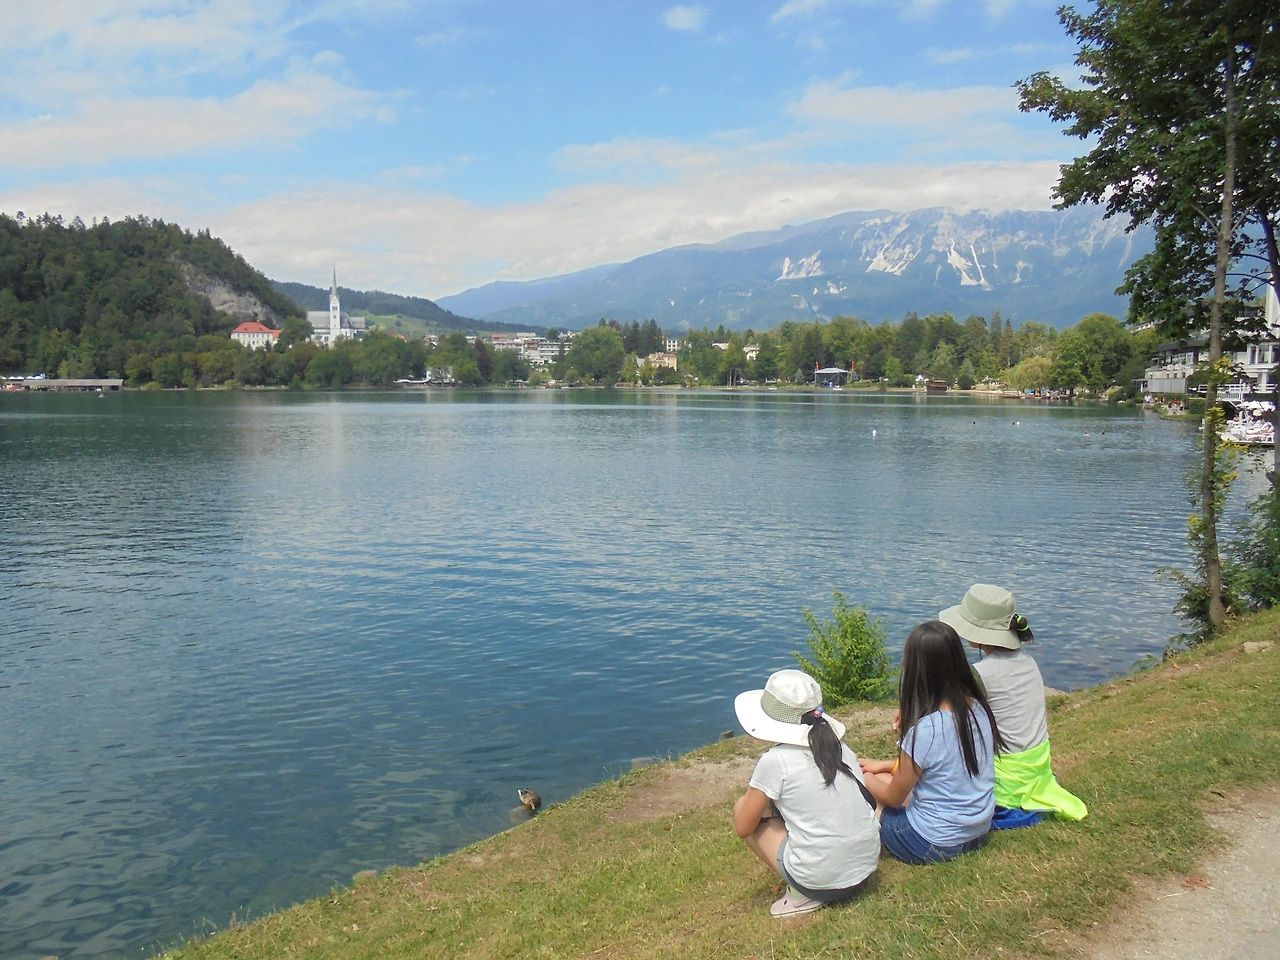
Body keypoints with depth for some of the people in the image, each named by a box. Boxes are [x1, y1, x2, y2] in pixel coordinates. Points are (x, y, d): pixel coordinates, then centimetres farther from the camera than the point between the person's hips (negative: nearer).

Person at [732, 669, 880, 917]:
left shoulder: (775, 761, -11)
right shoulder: (842, 750, 5)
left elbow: (743, 827, -4)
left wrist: (752, 798, 18)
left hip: (818, 881, -6)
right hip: (866, 868, 7)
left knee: (742, 807, 10)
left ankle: (802, 895, 3)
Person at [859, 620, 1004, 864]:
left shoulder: (925, 730, -27)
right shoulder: (978, 707, -6)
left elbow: (893, 798, -11)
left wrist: (861, 777, 8)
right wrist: (886, 765, 14)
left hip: (937, 844, -7)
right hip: (980, 830, 7)